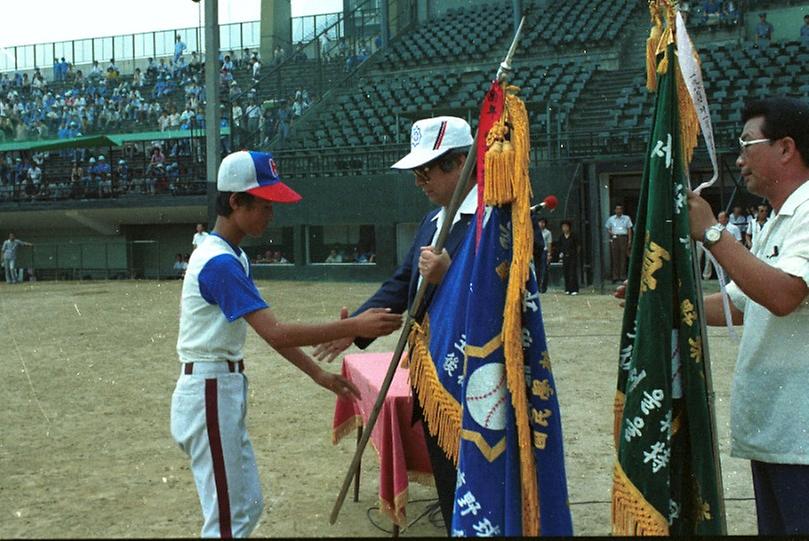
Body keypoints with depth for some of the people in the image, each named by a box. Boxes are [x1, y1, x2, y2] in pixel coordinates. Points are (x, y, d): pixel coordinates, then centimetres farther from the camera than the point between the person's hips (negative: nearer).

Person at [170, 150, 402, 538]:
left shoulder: (232, 257, 11)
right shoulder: (220, 262, -21)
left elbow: (269, 329, 12)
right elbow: (276, 333, -28)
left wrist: (319, 375, 8)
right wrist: (354, 327, -28)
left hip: (223, 392, 10)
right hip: (210, 393, -10)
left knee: (248, 508, 17)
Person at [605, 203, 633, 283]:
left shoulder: (627, 218, 10)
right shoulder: (611, 219, 13)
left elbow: (629, 229, 8)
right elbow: (608, 229, 17)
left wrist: (630, 240, -1)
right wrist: (611, 233, -6)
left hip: (623, 238, -1)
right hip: (614, 238, 1)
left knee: (623, 257, -3)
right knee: (615, 258, -3)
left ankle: (623, 276, 1)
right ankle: (615, 277, -1)